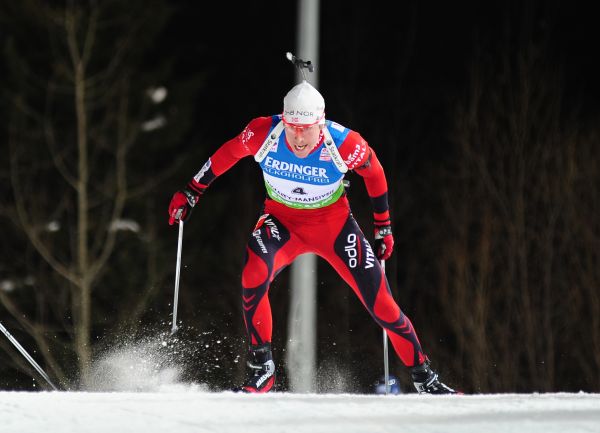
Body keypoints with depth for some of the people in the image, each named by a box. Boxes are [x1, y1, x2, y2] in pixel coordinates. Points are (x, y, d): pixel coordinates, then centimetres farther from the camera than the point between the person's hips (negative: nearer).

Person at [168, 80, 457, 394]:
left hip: (333, 223, 0)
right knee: (254, 274, -30)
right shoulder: (263, 134, -25)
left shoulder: (344, 144, -27)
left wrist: (383, 227, 3)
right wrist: (191, 193, 3)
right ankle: (261, 372, -16)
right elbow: (227, 155, -4)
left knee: (380, 303, -6)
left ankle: (424, 377, 13)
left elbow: (374, 173, -6)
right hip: (281, 220, 1)